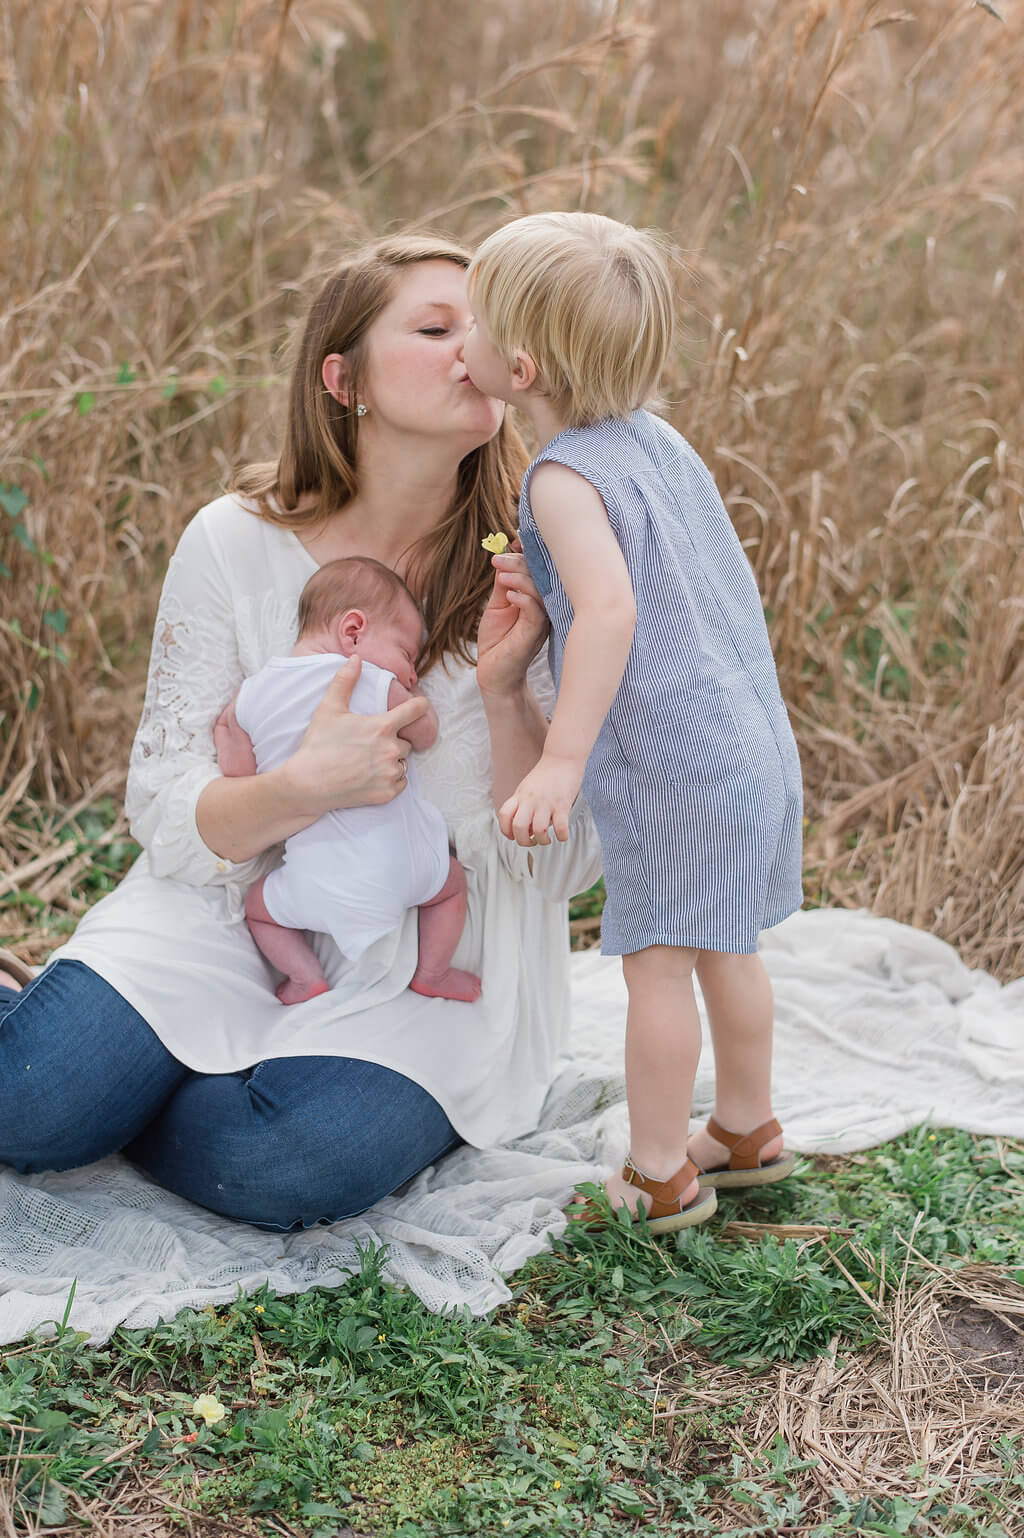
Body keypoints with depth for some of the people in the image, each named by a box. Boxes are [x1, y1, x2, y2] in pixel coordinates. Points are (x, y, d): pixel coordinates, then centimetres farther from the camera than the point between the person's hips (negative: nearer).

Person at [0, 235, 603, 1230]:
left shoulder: (531, 578, -9)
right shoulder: (235, 545, -7)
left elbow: (562, 867, -10)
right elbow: (168, 819, -7)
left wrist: (507, 693, -26)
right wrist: (304, 787, -28)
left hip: (435, 960, 0)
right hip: (237, 906, 1)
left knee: (301, 1165, -28)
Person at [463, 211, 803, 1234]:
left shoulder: (564, 478, -17)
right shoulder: (656, 440, 10)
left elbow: (610, 611, -31)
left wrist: (561, 763, -32)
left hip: (674, 763, -9)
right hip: (751, 737, 9)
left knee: (658, 962, 2)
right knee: (721, 946, 21)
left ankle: (660, 1174, 14)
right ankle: (748, 1131, 35)